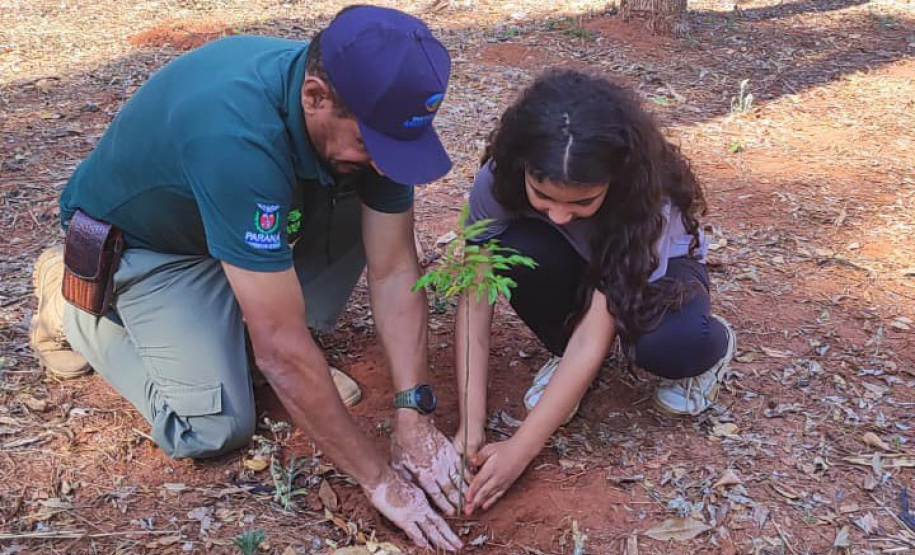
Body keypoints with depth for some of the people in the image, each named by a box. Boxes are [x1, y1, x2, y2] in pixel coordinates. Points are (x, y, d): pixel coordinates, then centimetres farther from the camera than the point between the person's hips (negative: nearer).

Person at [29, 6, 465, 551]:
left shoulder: (369, 108, -22)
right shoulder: (237, 136, -43)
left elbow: (395, 271, -16)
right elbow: (281, 346, -40)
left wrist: (415, 415, -23)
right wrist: (380, 478, -31)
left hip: (247, 217, 6)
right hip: (138, 241, -5)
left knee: (374, 212, -17)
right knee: (216, 427, -15)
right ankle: (72, 300, 7)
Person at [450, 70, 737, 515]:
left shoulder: (646, 197, -37)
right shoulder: (499, 180, -30)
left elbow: (593, 339, -37)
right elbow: (475, 299, -26)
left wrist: (518, 452, -38)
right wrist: (471, 428, -33)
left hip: (654, 269, -2)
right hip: (575, 266, 3)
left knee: (668, 344, -38)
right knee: (517, 253, -34)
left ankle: (711, 345, -1)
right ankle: (564, 354, -5)